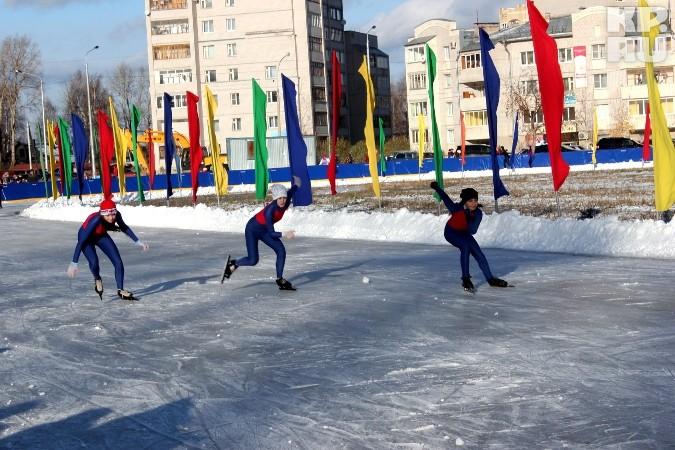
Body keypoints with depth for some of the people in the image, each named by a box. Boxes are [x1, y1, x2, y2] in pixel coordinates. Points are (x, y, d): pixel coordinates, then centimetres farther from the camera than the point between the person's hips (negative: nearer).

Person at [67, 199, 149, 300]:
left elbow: (124, 227, -2)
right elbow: (81, 242, -38)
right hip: (86, 237, -5)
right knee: (94, 261, -28)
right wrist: (74, 263, -39)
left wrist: (138, 242, 0)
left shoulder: (117, 215, -27)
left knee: (118, 262, -5)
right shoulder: (96, 220, -41)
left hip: (101, 235, 5)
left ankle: (120, 290, 12)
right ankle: (97, 279, 6)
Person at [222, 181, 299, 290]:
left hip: (265, 230, 7)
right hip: (253, 229, -7)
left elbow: (293, 189, 5)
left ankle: (280, 280, 0)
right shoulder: (270, 210, -38)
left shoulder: (285, 203, -19)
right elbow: (271, 233, -36)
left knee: (281, 250, -10)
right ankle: (233, 263, 20)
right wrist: (284, 234, -53)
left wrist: (296, 182, 27)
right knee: (253, 260, -9)